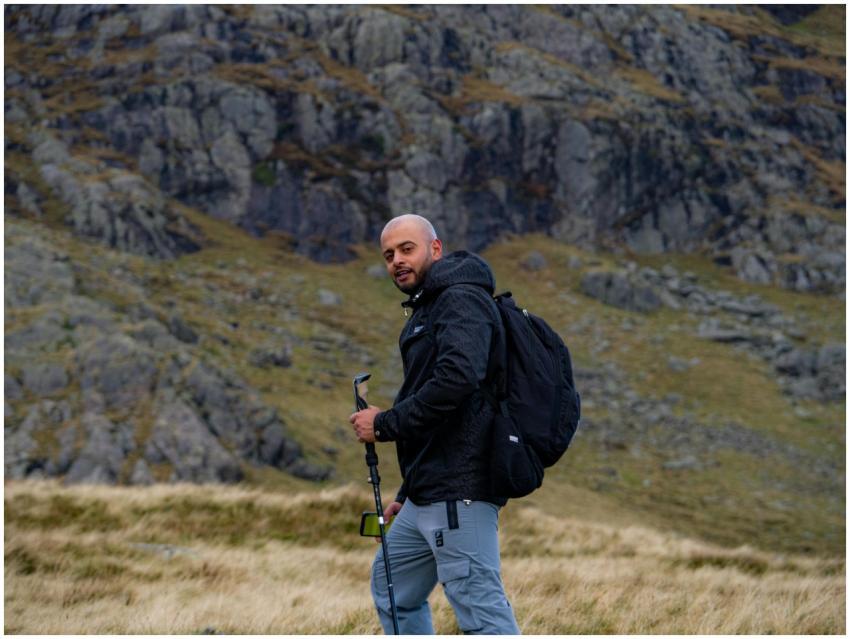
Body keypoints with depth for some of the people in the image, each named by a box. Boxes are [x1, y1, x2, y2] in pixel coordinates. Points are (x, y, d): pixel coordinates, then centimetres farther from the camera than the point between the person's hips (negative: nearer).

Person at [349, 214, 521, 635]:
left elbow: (456, 379, -27)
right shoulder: (426, 309, 23)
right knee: (392, 587, 21)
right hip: (427, 496, 11)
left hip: (459, 492, -11)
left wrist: (385, 424, -16)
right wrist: (407, 494, 25)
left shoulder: (462, 300, -10)